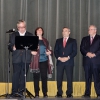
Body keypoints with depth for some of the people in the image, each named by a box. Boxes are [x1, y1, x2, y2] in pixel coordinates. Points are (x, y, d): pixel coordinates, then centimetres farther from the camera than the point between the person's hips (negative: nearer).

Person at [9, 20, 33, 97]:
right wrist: (13, 48, -15)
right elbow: (10, 46, 7)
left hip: (26, 59, 1)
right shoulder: (13, 35, 13)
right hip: (16, 59, -1)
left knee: (23, 76, 1)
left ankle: (21, 92, 8)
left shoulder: (30, 35, 14)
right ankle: (14, 92, -1)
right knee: (16, 75, -6)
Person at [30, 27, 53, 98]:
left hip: (44, 61, 2)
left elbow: (49, 49, 18)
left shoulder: (45, 41, 16)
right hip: (36, 61, -2)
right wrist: (31, 52, -15)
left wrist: (50, 52, -3)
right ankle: (36, 94, 3)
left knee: (44, 77, -1)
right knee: (36, 77, -2)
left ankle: (45, 93, 5)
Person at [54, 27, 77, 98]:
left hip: (69, 62, -2)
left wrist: (68, 57, -12)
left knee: (69, 78, -3)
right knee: (59, 78, -1)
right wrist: (59, 58, -7)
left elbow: (74, 51, 0)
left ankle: (69, 93, 3)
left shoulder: (73, 41, 9)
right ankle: (59, 93, 5)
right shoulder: (58, 41, 17)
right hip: (60, 62, 2)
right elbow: (55, 51, 10)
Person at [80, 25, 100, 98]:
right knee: (87, 78, 4)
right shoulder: (84, 39, 18)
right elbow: (82, 49, 8)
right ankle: (87, 93, 7)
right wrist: (87, 53, -8)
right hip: (87, 61, 3)